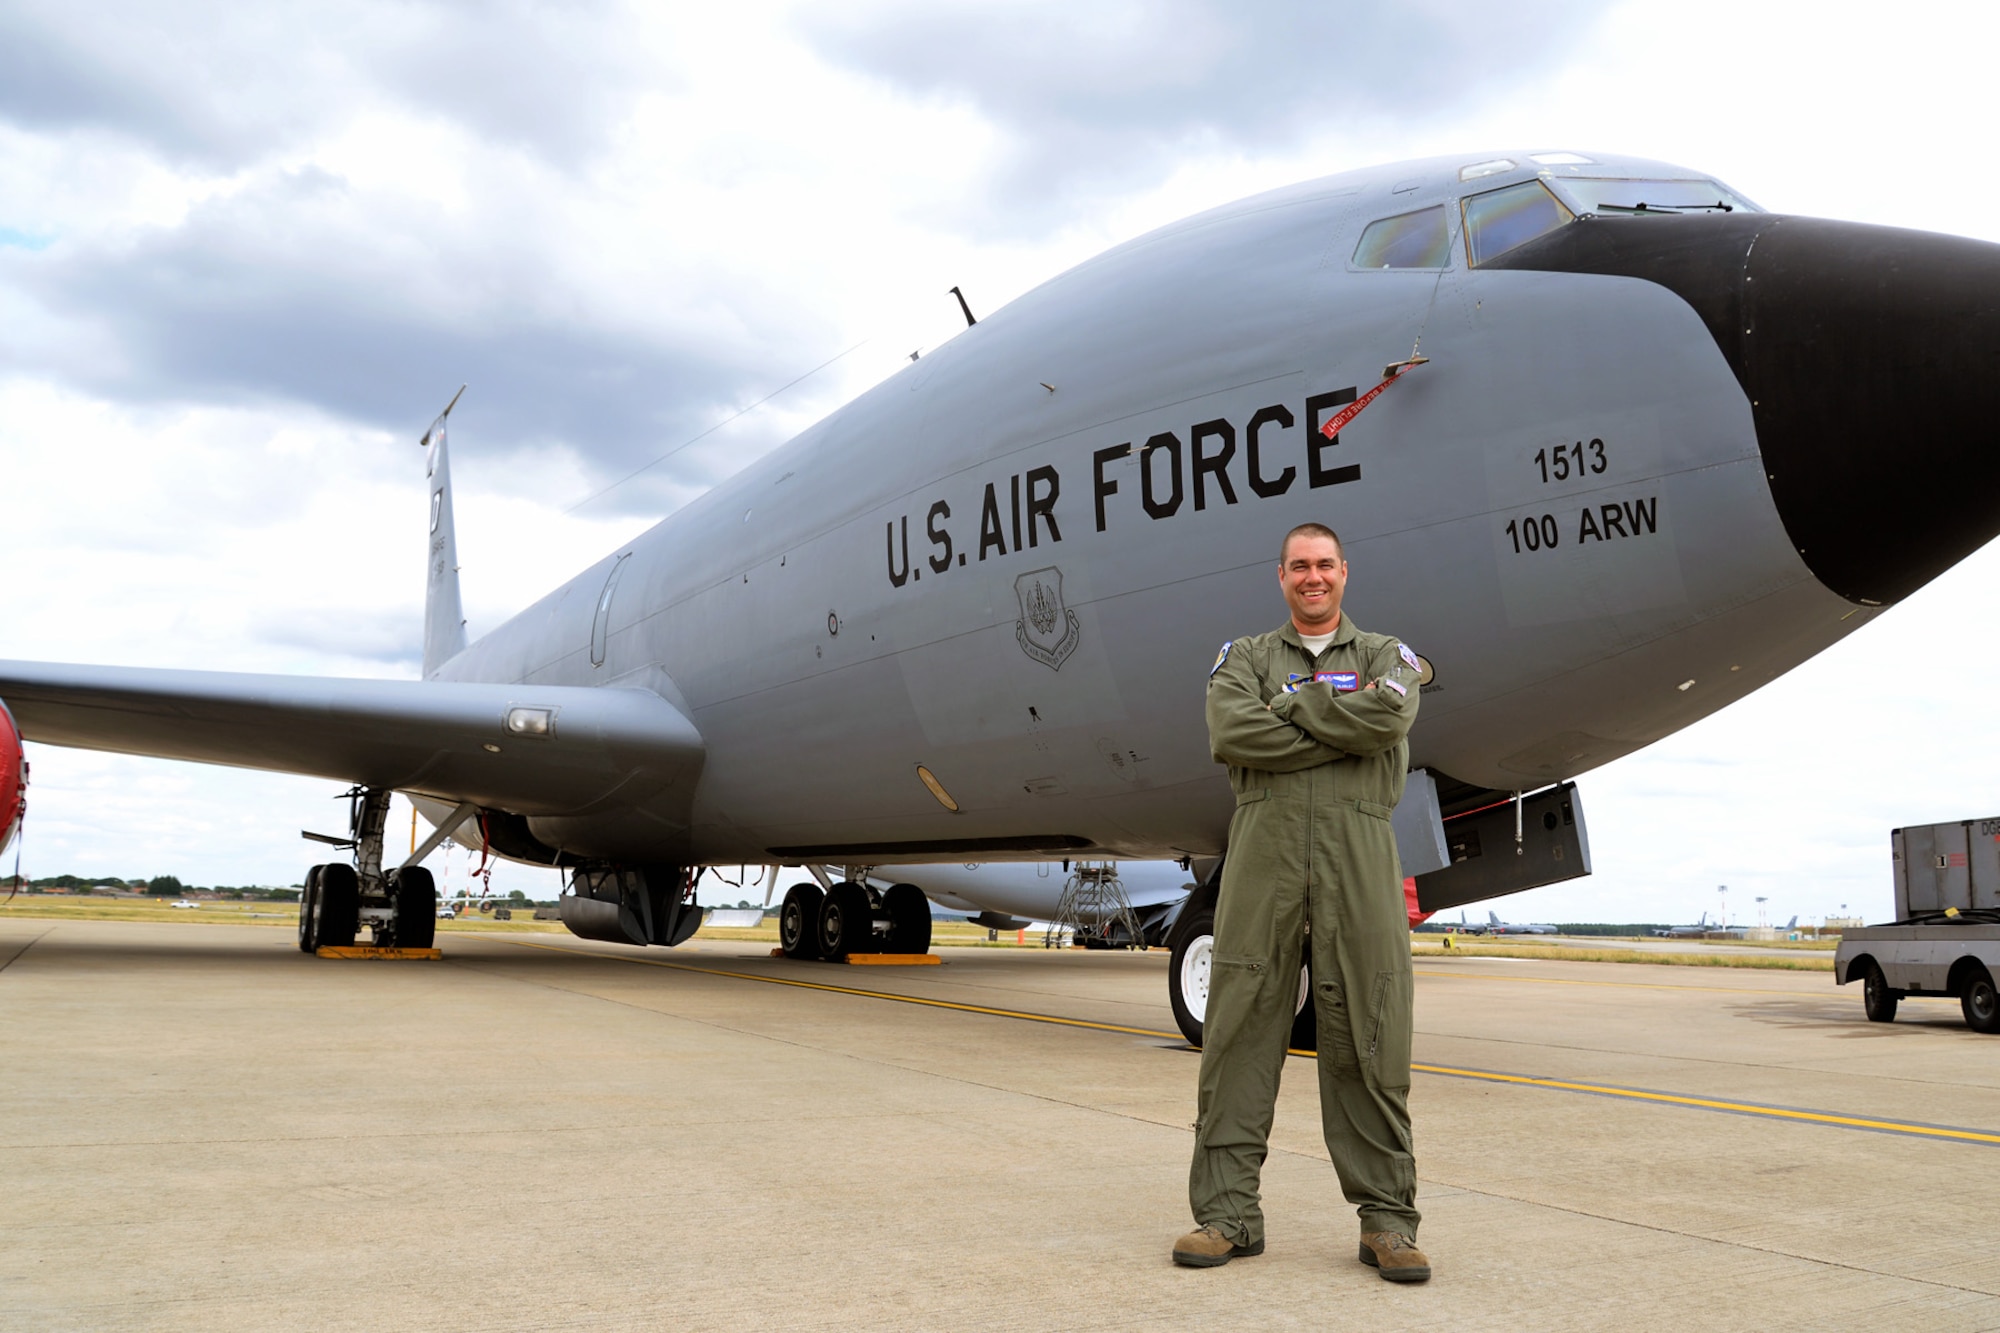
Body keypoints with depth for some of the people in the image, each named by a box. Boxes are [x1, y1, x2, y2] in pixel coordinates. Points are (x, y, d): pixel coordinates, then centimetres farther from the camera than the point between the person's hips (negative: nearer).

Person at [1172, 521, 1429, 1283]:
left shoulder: (1384, 656, 16)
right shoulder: (1244, 658, 16)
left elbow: (1390, 716, -9)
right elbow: (1231, 734, -6)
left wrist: (1290, 706, -3)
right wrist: (1341, 728, -6)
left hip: (1358, 856, 0)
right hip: (1264, 853, 0)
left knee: (1368, 1039, 0)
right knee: (1240, 1029, 0)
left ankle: (1387, 1218, 10)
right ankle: (1228, 1213, 7)